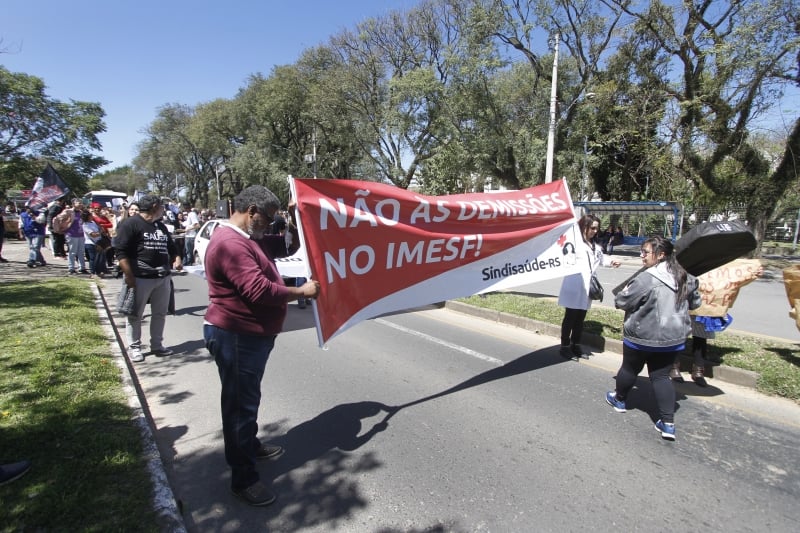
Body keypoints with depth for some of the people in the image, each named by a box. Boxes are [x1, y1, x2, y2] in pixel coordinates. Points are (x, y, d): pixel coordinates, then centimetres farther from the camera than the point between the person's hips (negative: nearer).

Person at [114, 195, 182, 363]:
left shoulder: (161, 226, 17)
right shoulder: (130, 224, -7)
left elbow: (171, 247, 29)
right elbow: (121, 252, -13)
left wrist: (177, 258, 9)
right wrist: (129, 276, -18)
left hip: (163, 278, 7)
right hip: (140, 278, -7)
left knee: (160, 313, 11)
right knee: (135, 315, 5)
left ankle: (157, 345, 22)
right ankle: (134, 347, 17)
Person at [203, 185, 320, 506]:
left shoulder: (250, 238, 10)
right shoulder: (231, 243, -24)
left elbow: (289, 247, 18)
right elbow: (259, 290, -32)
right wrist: (303, 291, -20)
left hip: (252, 334, 11)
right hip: (236, 338, -11)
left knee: (248, 398, 25)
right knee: (240, 402, 1)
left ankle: (250, 445, 45)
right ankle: (243, 477, 15)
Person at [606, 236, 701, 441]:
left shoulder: (646, 278, -23)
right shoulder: (685, 278, 1)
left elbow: (621, 301, -16)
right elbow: (695, 302, 15)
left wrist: (624, 292, 5)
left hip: (642, 337, -6)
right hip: (673, 338, 6)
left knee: (629, 368, 16)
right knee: (661, 376, 13)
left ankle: (620, 399, 39)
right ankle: (668, 423, 8)